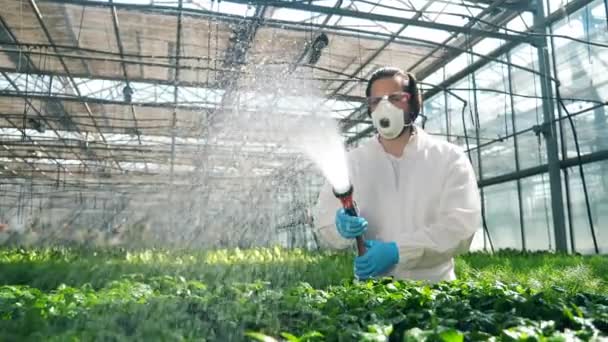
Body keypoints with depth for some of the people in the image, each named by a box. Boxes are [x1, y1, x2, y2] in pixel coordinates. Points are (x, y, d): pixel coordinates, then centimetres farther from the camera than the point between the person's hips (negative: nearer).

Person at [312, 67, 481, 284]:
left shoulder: (449, 158, 2)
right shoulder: (350, 162, 7)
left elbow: (461, 225, -8)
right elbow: (323, 224, 4)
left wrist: (397, 251, -18)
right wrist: (341, 227, -18)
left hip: (432, 285, 0)